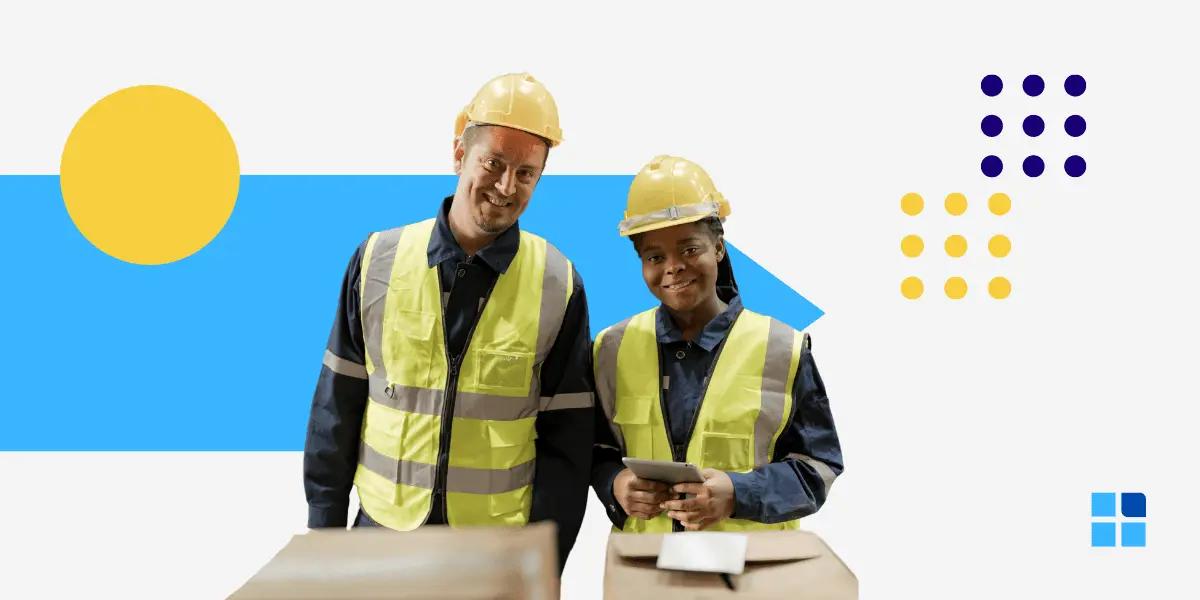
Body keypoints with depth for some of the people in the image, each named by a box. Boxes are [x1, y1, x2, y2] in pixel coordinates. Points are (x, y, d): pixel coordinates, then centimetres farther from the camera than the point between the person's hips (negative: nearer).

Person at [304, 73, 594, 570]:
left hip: (501, 543, -1)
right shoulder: (379, 259, -4)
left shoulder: (558, 284, -7)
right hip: (383, 528, 1)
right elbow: (336, 408, 2)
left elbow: (566, 439, -4)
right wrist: (325, 526, 2)